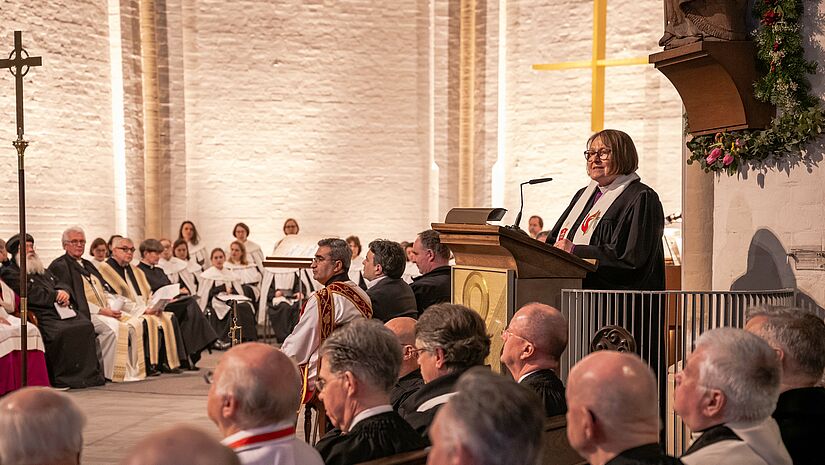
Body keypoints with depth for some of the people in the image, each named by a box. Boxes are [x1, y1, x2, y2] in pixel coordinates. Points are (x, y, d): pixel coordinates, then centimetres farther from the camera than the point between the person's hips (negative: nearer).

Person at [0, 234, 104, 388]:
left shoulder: (43, 271, 33)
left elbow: (62, 285, 25)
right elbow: (31, 294, -8)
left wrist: (64, 293, 0)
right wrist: (56, 295, -3)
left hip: (61, 311, 7)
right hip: (41, 316, -7)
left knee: (86, 326, -20)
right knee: (61, 332, -34)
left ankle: (89, 373, -19)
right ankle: (64, 379, -26)